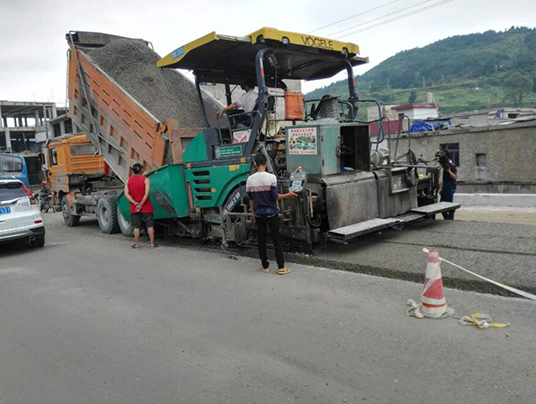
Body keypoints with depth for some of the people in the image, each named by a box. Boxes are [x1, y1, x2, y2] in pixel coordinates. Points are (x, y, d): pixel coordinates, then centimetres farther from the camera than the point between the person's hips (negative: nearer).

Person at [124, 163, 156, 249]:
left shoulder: (128, 180, 4)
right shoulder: (146, 180, -7)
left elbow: (126, 194, -6)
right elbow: (147, 193, -18)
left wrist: (135, 203, -11)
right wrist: (141, 204, -14)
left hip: (134, 208, 3)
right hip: (146, 207, -3)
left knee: (136, 226, 9)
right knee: (150, 225, 5)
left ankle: (136, 244, 11)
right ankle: (152, 243, 7)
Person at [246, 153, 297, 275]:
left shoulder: (250, 180, -1)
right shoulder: (271, 177, -12)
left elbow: (251, 199, 6)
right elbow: (275, 196, -14)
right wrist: (288, 195, 0)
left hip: (259, 214, 3)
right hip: (271, 213, -3)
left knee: (261, 240, 11)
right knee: (277, 240, 4)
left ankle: (265, 266, 18)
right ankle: (281, 267, 5)